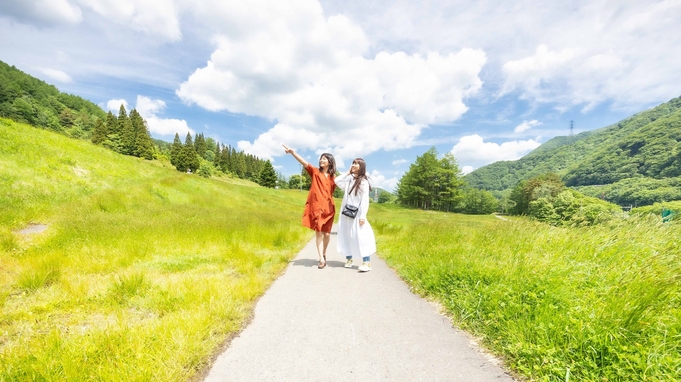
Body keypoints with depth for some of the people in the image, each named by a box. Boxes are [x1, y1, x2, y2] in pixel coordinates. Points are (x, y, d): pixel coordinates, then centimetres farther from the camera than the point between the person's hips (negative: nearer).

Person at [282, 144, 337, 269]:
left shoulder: (333, 177, 10)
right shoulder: (315, 172, 4)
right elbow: (304, 162, -10)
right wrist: (292, 152, -26)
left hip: (328, 208, 2)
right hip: (316, 207, -1)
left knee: (326, 233, 6)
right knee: (318, 232, -2)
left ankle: (324, 254, 30)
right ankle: (321, 259, 1)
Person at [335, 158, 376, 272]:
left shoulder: (363, 181, -7)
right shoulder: (349, 179, 10)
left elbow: (365, 200, -11)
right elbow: (337, 181, 11)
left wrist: (363, 216, -17)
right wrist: (347, 173, 8)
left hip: (357, 214, -6)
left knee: (361, 236, -8)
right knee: (346, 236, 8)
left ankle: (367, 262, -6)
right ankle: (349, 259, 20)